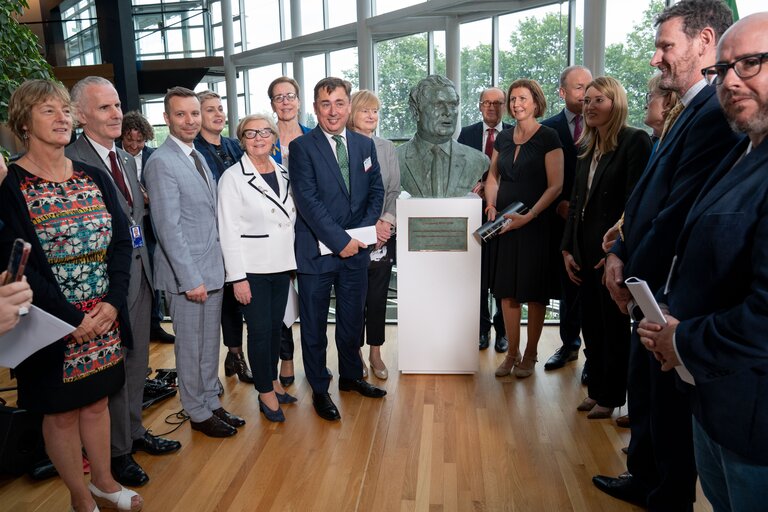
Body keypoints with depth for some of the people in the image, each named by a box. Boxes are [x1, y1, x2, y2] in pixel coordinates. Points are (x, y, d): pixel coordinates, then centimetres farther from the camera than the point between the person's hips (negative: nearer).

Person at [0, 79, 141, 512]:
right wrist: (72, 320, -15)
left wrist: (112, 303, -10)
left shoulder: (95, 178, 5)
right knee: (62, 412, 12)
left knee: (97, 402, 18)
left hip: (105, 319, 4)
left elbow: (122, 243, 2)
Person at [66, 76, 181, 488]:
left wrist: (143, 261, 10)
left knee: (137, 361, 19)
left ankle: (134, 431, 37)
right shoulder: (73, 161, -15)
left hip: (139, 273, 8)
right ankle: (118, 451, 25)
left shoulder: (126, 159, 12)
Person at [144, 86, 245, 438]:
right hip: (187, 273, -8)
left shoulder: (198, 157, 12)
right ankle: (198, 414, 23)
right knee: (190, 347, 7)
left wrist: (214, 267, 12)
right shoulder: (161, 162, -14)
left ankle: (211, 402, 32)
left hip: (212, 267, 8)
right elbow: (169, 228, -19)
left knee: (210, 343, 18)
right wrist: (191, 279, -20)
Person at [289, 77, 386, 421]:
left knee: (352, 319, 18)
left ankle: (351, 376, 38)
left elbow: (376, 191, 8)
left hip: (356, 250, 5)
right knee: (314, 324, 9)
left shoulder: (365, 145, 8)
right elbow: (307, 200, -16)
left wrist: (363, 231, -7)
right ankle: (319, 390, 25)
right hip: (316, 251, -4)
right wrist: (339, 240, -18)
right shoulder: (302, 147, -8)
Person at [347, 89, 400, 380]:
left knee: (378, 296, 8)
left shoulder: (387, 148, 10)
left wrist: (387, 222, -8)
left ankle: (375, 353, 22)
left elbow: (395, 191, 7)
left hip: (384, 234, 3)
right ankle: (356, 353, 20)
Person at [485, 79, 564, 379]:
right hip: (505, 224, 5)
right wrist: (492, 205, -2)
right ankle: (512, 353, 19)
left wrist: (528, 216, -20)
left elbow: (555, 186, -11)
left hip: (536, 225, -5)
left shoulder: (548, 137, -7)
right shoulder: (504, 138, 10)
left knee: (534, 292, 4)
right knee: (507, 290, 7)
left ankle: (530, 355, 18)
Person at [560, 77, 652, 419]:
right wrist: (567, 249, 7)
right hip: (585, 250, 7)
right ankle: (596, 389, 28)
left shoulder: (635, 141, -9)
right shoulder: (587, 147, 13)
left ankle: (611, 396, 22)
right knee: (591, 323, 13)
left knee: (614, 325, 7)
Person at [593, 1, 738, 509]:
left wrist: (637, 279, -13)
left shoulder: (716, 112, -21)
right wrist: (621, 253, 1)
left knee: (670, 409, 10)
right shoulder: (691, 111, 11)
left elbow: (679, 215, -24)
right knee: (644, 394, 23)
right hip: (650, 290, 9)